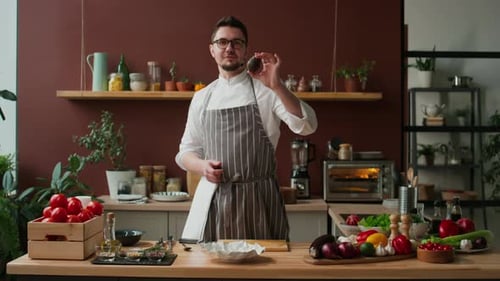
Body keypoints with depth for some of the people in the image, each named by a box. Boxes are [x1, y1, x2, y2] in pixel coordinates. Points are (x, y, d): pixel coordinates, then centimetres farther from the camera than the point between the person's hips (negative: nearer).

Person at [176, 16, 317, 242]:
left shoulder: (265, 90, -1)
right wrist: (202, 166, -6)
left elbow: (306, 126, -13)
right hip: (213, 200, 3)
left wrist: (277, 86, -25)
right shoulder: (201, 98, 10)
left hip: (258, 199, -2)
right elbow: (186, 151, 15)